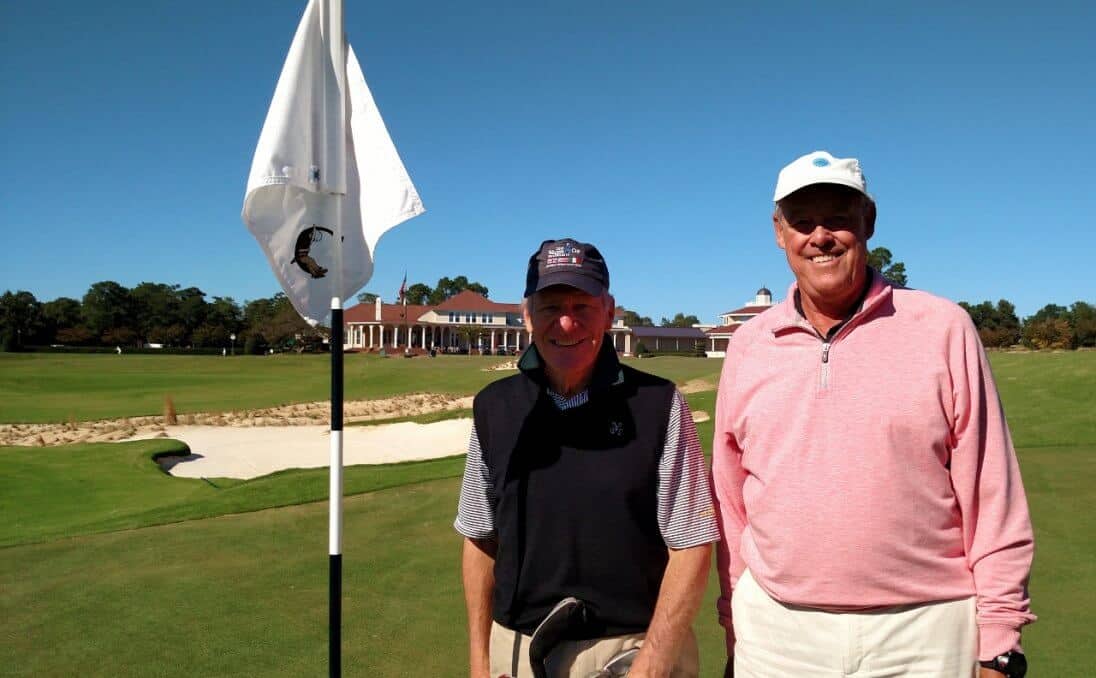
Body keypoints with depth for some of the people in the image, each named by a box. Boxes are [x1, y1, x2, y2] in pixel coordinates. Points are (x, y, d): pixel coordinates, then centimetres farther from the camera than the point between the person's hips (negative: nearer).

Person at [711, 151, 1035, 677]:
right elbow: (732, 506, 7)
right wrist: (734, 634, 9)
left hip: (925, 633, -2)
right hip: (777, 635, 2)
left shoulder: (944, 329, -2)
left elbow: (992, 502, -3)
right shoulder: (747, 346, 4)